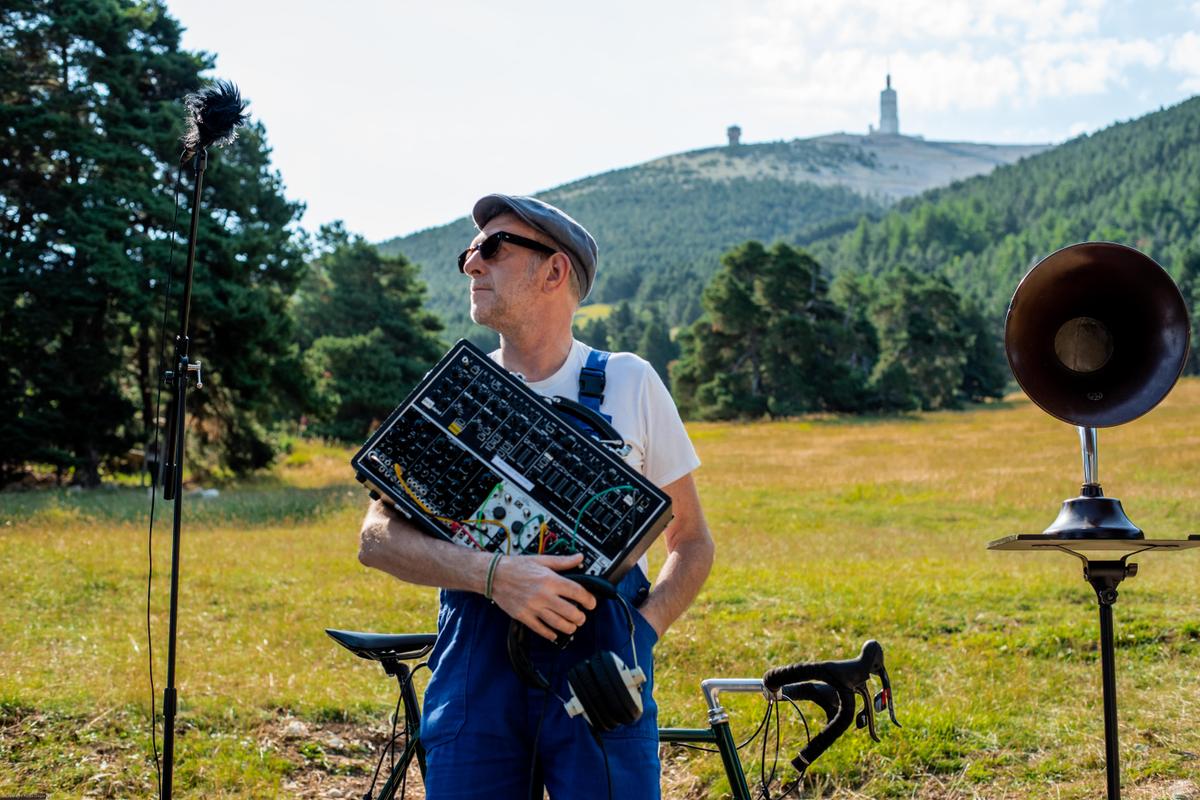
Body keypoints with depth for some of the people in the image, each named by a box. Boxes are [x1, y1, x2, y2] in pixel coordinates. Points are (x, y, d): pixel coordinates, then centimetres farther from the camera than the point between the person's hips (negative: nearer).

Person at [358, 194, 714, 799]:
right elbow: (377, 538, -2)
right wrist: (493, 574, -18)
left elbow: (691, 540, 9)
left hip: (600, 672, -1)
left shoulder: (629, 383, 5)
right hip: (475, 668, 1)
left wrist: (642, 632, -9)